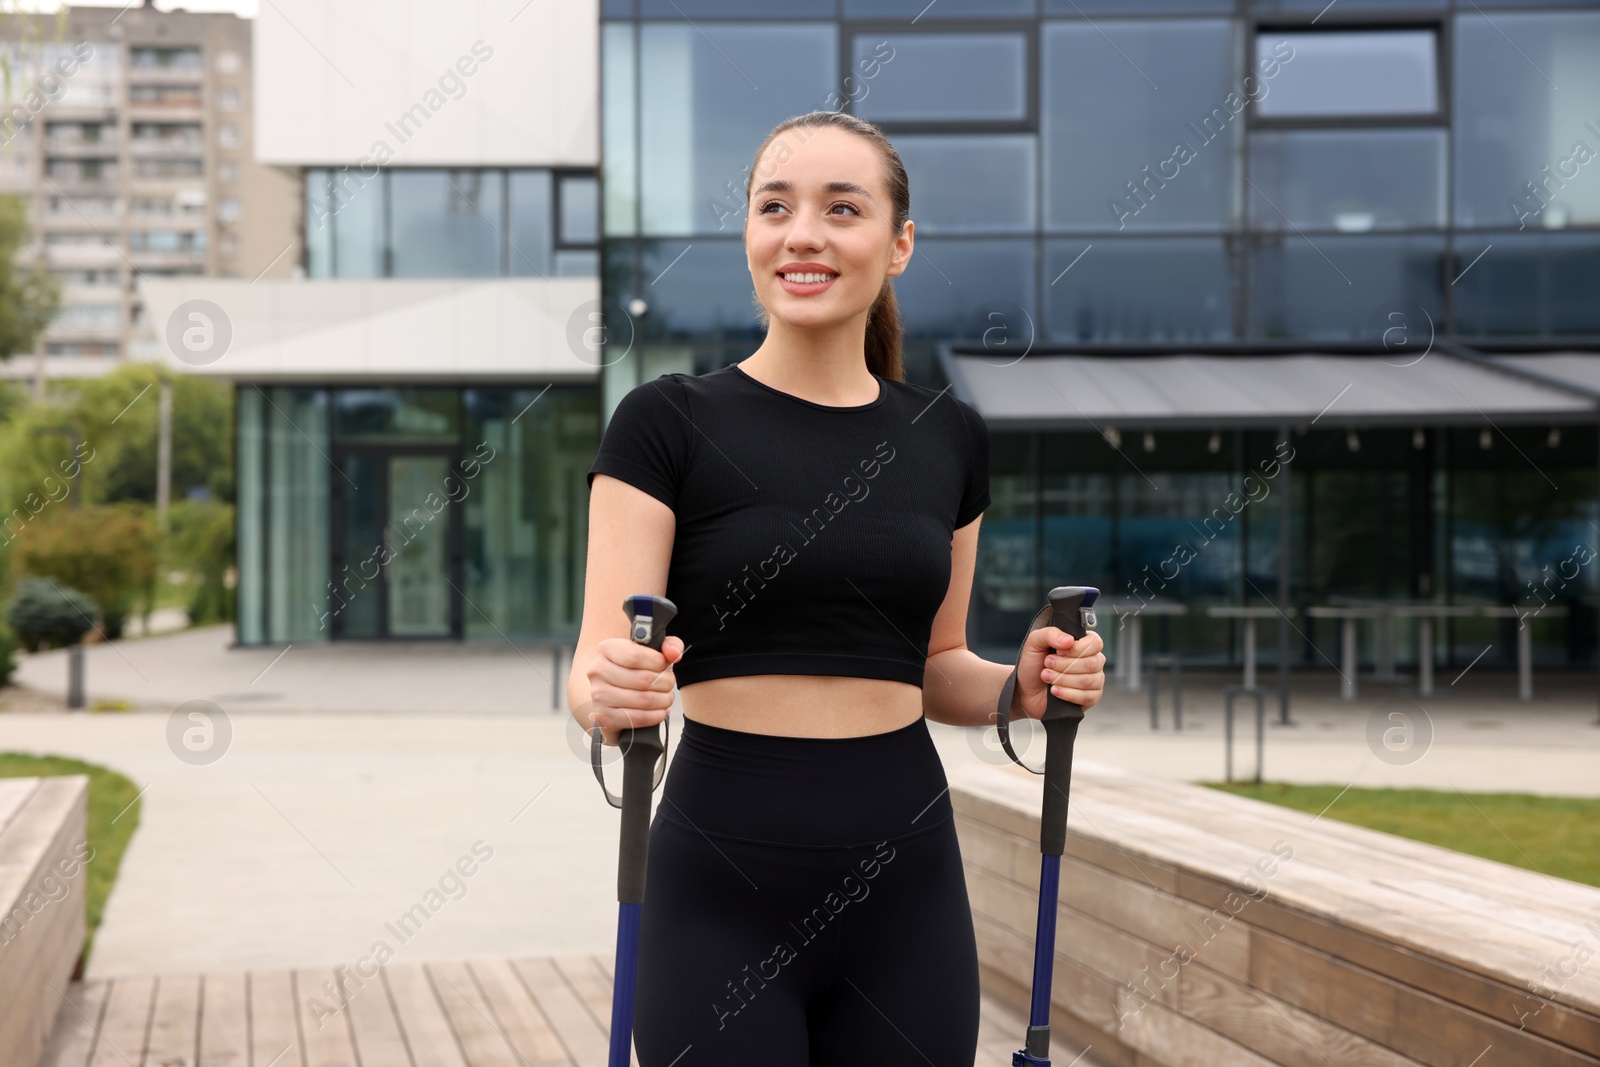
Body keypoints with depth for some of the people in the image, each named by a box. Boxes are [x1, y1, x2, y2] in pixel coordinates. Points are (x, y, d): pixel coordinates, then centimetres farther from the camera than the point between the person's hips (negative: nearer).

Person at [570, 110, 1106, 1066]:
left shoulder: (949, 439, 8)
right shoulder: (668, 424, -4)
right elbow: (597, 672, -10)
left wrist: (1021, 687, -3)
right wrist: (612, 690, -32)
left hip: (904, 876, 4)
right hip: (724, 877, -3)